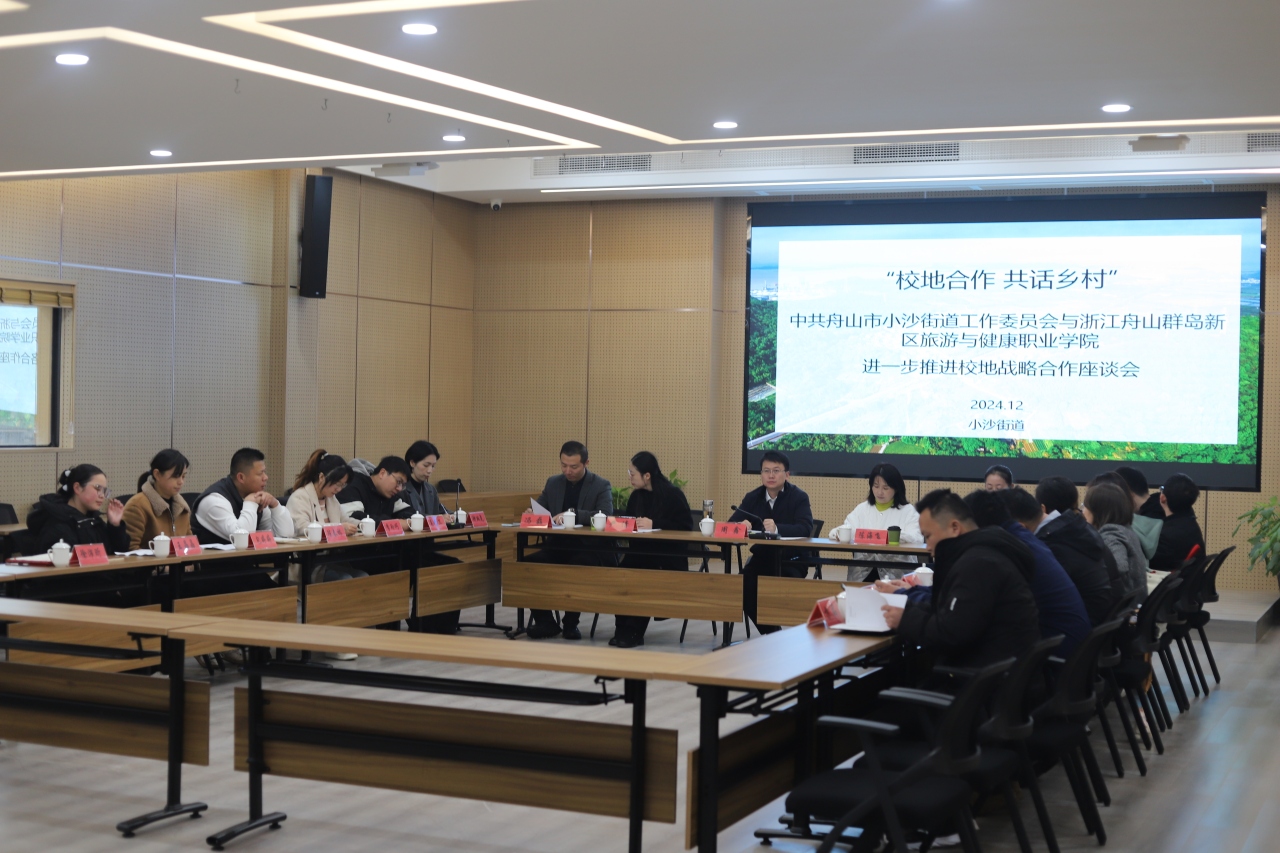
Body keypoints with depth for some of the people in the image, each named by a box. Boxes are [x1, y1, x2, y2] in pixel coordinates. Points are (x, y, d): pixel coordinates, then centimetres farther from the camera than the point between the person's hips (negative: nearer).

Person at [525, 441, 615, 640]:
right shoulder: (553, 483, 14)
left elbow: (605, 515, -17)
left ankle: (571, 623, -15)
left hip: (588, 549, -4)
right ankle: (545, 621, -9)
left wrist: (573, 514, -29)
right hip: (557, 546, 4)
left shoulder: (601, 486, 0)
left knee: (577, 565, -38)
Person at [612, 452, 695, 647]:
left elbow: (685, 525, -13)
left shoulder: (672, 494, -6)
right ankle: (623, 627, -20)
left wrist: (654, 524, -19)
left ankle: (634, 631, -19)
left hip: (670, 555, -5)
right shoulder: (636, 495, 13)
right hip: (642, 551, 5)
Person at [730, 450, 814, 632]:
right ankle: (769, 632, -4)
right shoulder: (752, 497, 7)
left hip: (791, 560, -4)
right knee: (742, 586, -23)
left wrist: (777, 528, -41)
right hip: (761, 558, 4)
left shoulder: (799, 497, -6)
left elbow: (805, 528, -23)